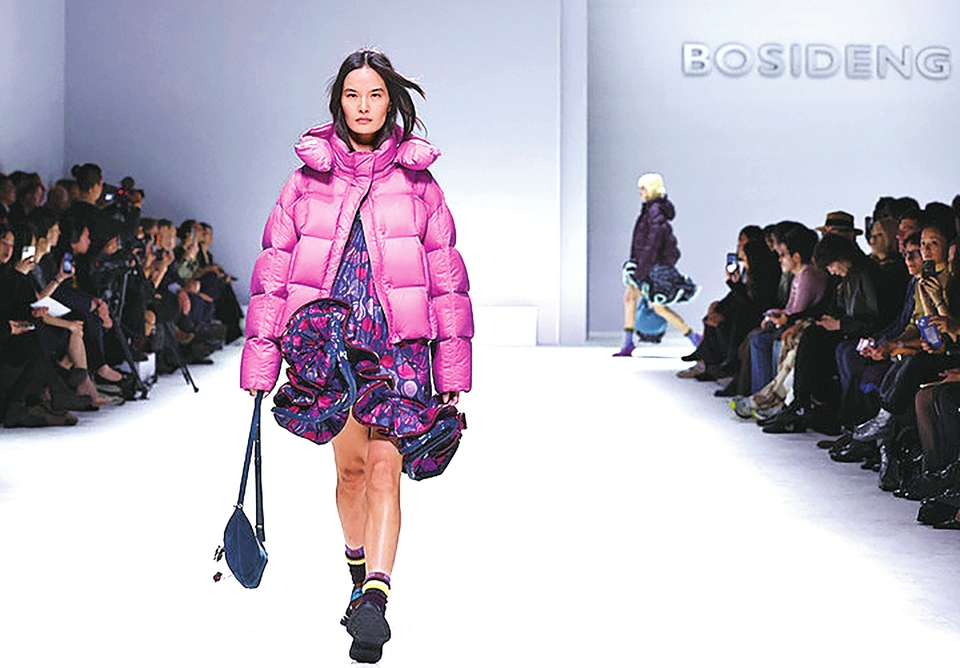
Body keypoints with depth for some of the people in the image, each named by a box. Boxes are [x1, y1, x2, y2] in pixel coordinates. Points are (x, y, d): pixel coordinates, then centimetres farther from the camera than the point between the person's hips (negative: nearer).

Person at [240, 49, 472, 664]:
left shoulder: (417, 180, 7)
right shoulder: (307, 178, 8)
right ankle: (360, 567, 28)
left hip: (398, 341, -1)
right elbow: (274, 270, 8)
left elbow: (446, 274, 8)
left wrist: (452, 369, 3)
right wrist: (261, 357, 3)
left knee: (384, 466, -12)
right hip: (327, 336, 1)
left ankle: (374, 596, -18)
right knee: (351, 464, 5)